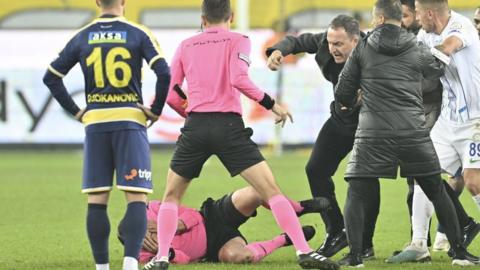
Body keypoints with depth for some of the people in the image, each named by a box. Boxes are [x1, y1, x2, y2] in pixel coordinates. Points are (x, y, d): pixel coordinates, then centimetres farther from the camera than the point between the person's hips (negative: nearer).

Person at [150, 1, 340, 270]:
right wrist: (272, 104, -4)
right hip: (229, 125, -2)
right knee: (272, 191, -2)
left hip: (195, 127, 2)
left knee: (172, 195, 19)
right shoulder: (238, 41, 6)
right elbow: (239, 79, -12)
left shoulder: (186, 46, 15)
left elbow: (171, 95, 12)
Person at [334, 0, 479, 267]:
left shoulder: (363, 49, 5)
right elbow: (439, 69, 29)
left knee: (357, 194, 5)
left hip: (373, 135, -2)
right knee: (438, 192, 14)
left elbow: (343, 93, 8)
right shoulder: (418, 51, 8)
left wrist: (352, 102, 31)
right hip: (414, 133, 2)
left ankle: (355, 255, -8)